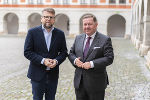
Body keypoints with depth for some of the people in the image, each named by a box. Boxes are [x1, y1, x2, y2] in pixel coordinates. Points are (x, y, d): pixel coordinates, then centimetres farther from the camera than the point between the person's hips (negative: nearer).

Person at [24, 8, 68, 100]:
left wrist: (57, 60, -13)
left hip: (53, 75, 2)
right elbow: (27, 52, -7)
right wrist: (43, 60, -18)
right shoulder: (32, 32, -4)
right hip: (37, 74, -2)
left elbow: (64, 52, 7)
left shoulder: (60, 34, 4)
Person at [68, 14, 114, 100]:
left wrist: (92, 64, -23)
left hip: (96, 83, -4)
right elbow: (71, 53, 14)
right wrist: (75, 60, -8)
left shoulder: (105, 40, -7)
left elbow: (109, 58, -14)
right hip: (79, 82, 5)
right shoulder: (78, 38, 10)